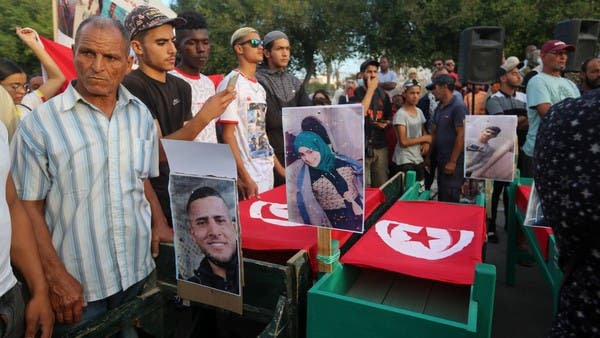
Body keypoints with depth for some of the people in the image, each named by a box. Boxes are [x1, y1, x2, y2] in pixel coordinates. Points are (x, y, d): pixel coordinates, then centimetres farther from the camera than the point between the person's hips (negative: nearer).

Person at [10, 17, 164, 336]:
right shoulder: (39, 123, -10)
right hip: (75, 281, -3)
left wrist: (159, 224, -4)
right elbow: (28, 207, -8)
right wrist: (55, 276, -12)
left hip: (138, 271, 4)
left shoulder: (141, 114, 2)